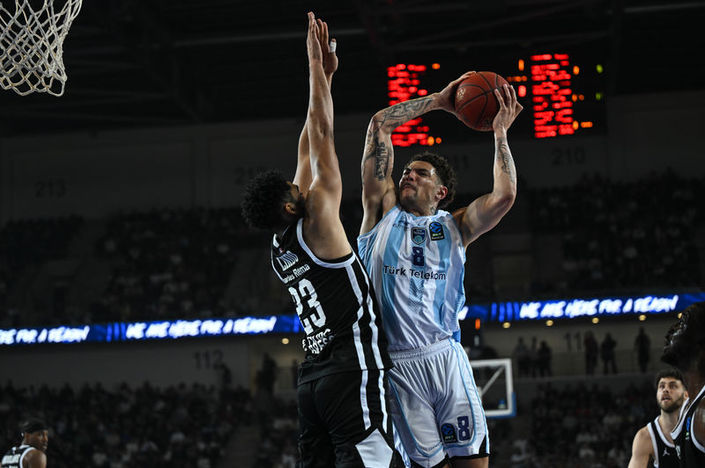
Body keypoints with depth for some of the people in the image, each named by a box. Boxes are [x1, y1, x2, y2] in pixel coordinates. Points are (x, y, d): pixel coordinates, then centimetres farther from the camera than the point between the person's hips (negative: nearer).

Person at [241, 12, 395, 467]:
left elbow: (308, 151, 20)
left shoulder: (280, 247, 15)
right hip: (352, 369, -9)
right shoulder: (317, 225, -6)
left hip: (313, 374, 9)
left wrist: (325, 76, 24)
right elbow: (322, 136, -4)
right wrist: (316, 64, 1)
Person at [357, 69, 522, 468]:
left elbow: (504, 196, -3)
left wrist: (500, 132, 7)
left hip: (445, 356, 1)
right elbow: (380, 125, 11)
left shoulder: (455, 226, 15)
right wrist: (436, 102, 17)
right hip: (394, 363, -1)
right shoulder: (383, 212, 14)